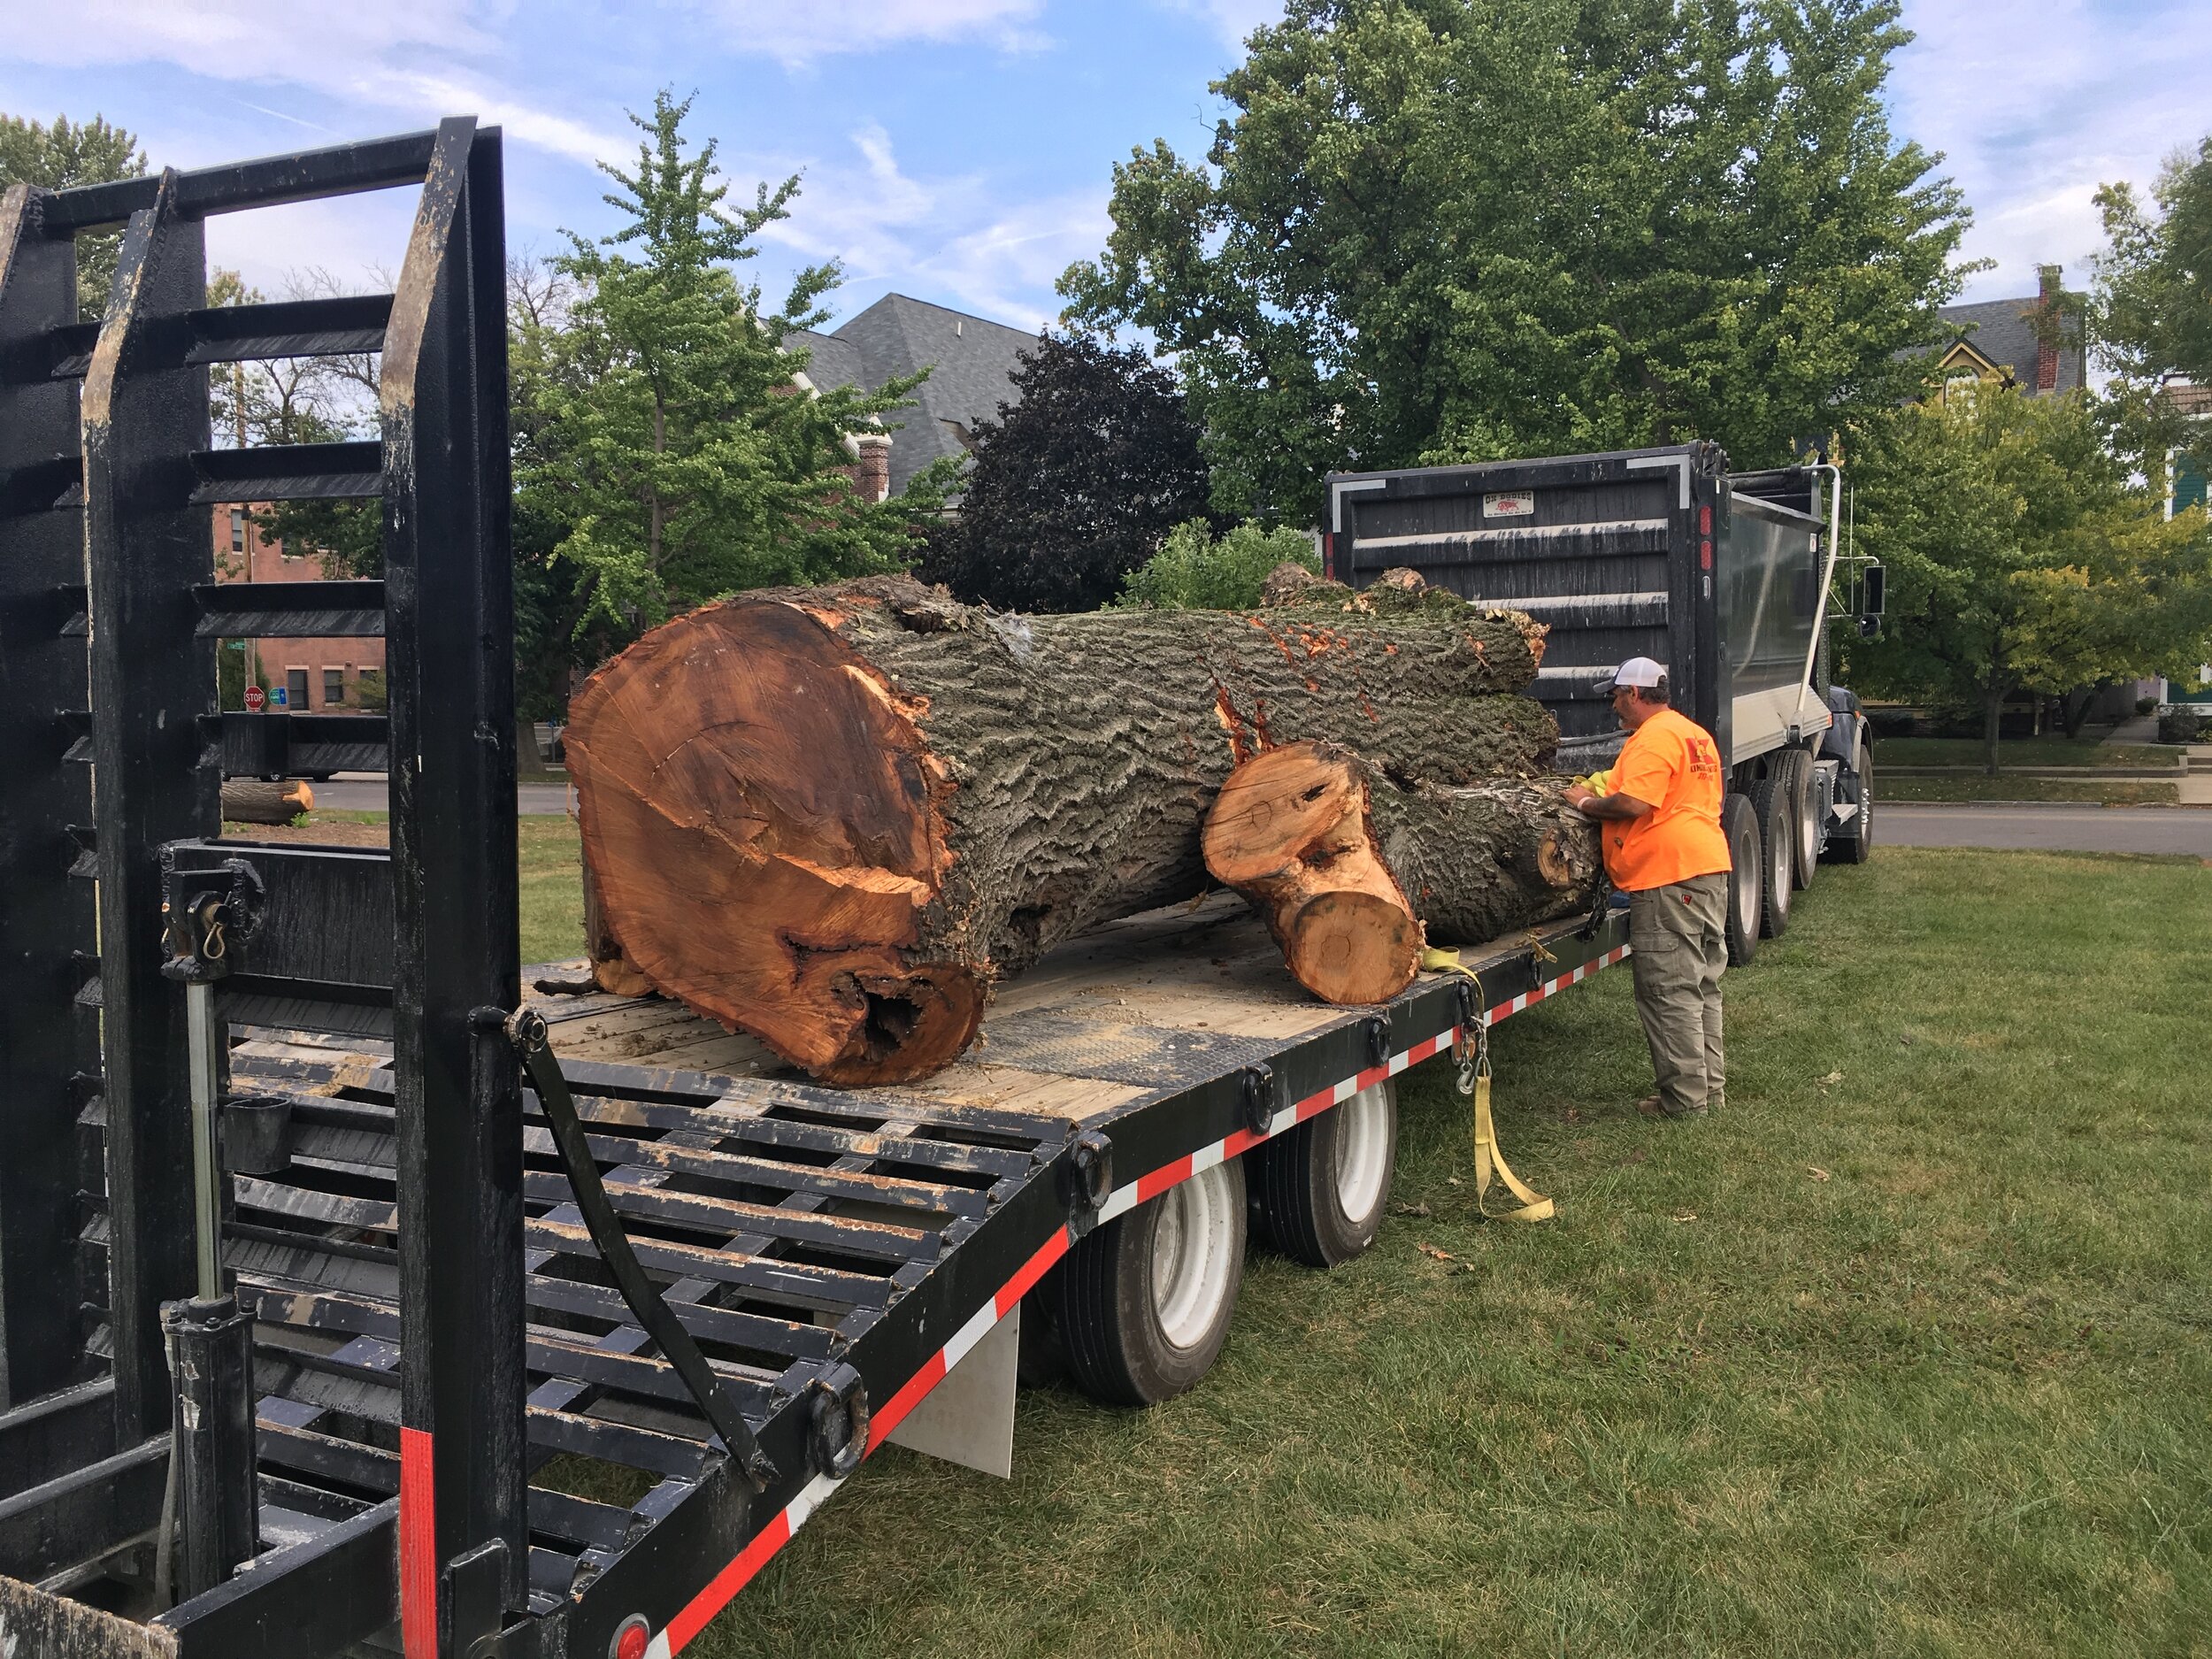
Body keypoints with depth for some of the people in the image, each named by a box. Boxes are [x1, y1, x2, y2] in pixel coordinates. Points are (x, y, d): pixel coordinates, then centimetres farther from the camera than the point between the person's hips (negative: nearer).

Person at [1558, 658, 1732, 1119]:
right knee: (1702, 986, 16)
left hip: (1668, 877, -10)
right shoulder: (1696, 734, 19)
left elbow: (1633, 804, -24)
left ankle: (1684, 1097, 0)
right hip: (1711, 869, 10)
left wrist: (1586, 803, -7)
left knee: (1669, 991, -4)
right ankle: (1709, 1086, 24)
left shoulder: (1653, 738, -13)